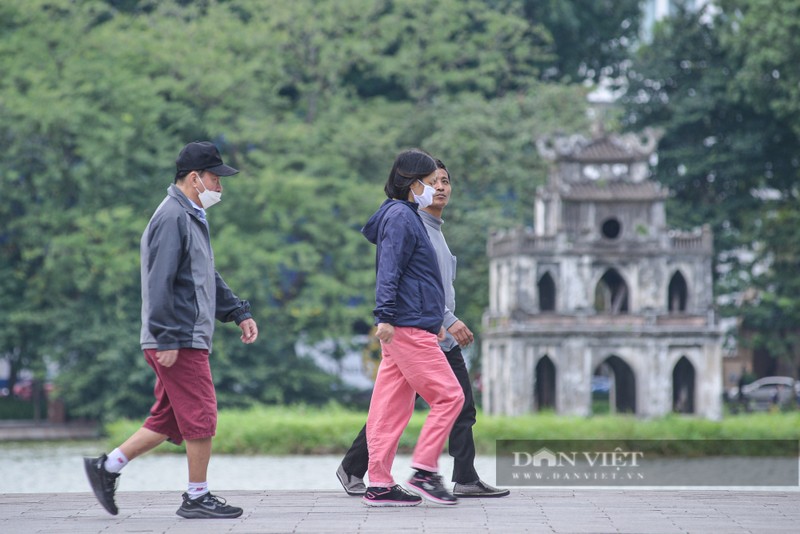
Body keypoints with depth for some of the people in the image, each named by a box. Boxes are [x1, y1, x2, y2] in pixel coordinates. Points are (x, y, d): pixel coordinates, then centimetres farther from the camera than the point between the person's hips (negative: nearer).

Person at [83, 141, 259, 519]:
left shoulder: (192, 217, 20)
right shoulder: (172, 217, -13)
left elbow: (208, 277, 29)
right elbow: (160, 283, -19)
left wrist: (239, 313, 22)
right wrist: (167, 339, -22)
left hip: (190, 339, 10)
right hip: (179, 343, -10)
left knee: (169, 421, 11)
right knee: (201, 417, -4)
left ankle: (107, 467, 16)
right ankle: (197, 498, 5)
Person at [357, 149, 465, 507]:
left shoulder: (406, 216, 22)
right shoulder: (400, 217, -10)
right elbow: (388, 271, -19)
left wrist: (434, 320, 33)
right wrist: (386, 315, -27)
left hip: (404, 329, 10)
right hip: (409, 328, -10)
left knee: (392, 407, 7)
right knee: (448, 396, -8)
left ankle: (379, 484, 6)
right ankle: (423, 470, -6)